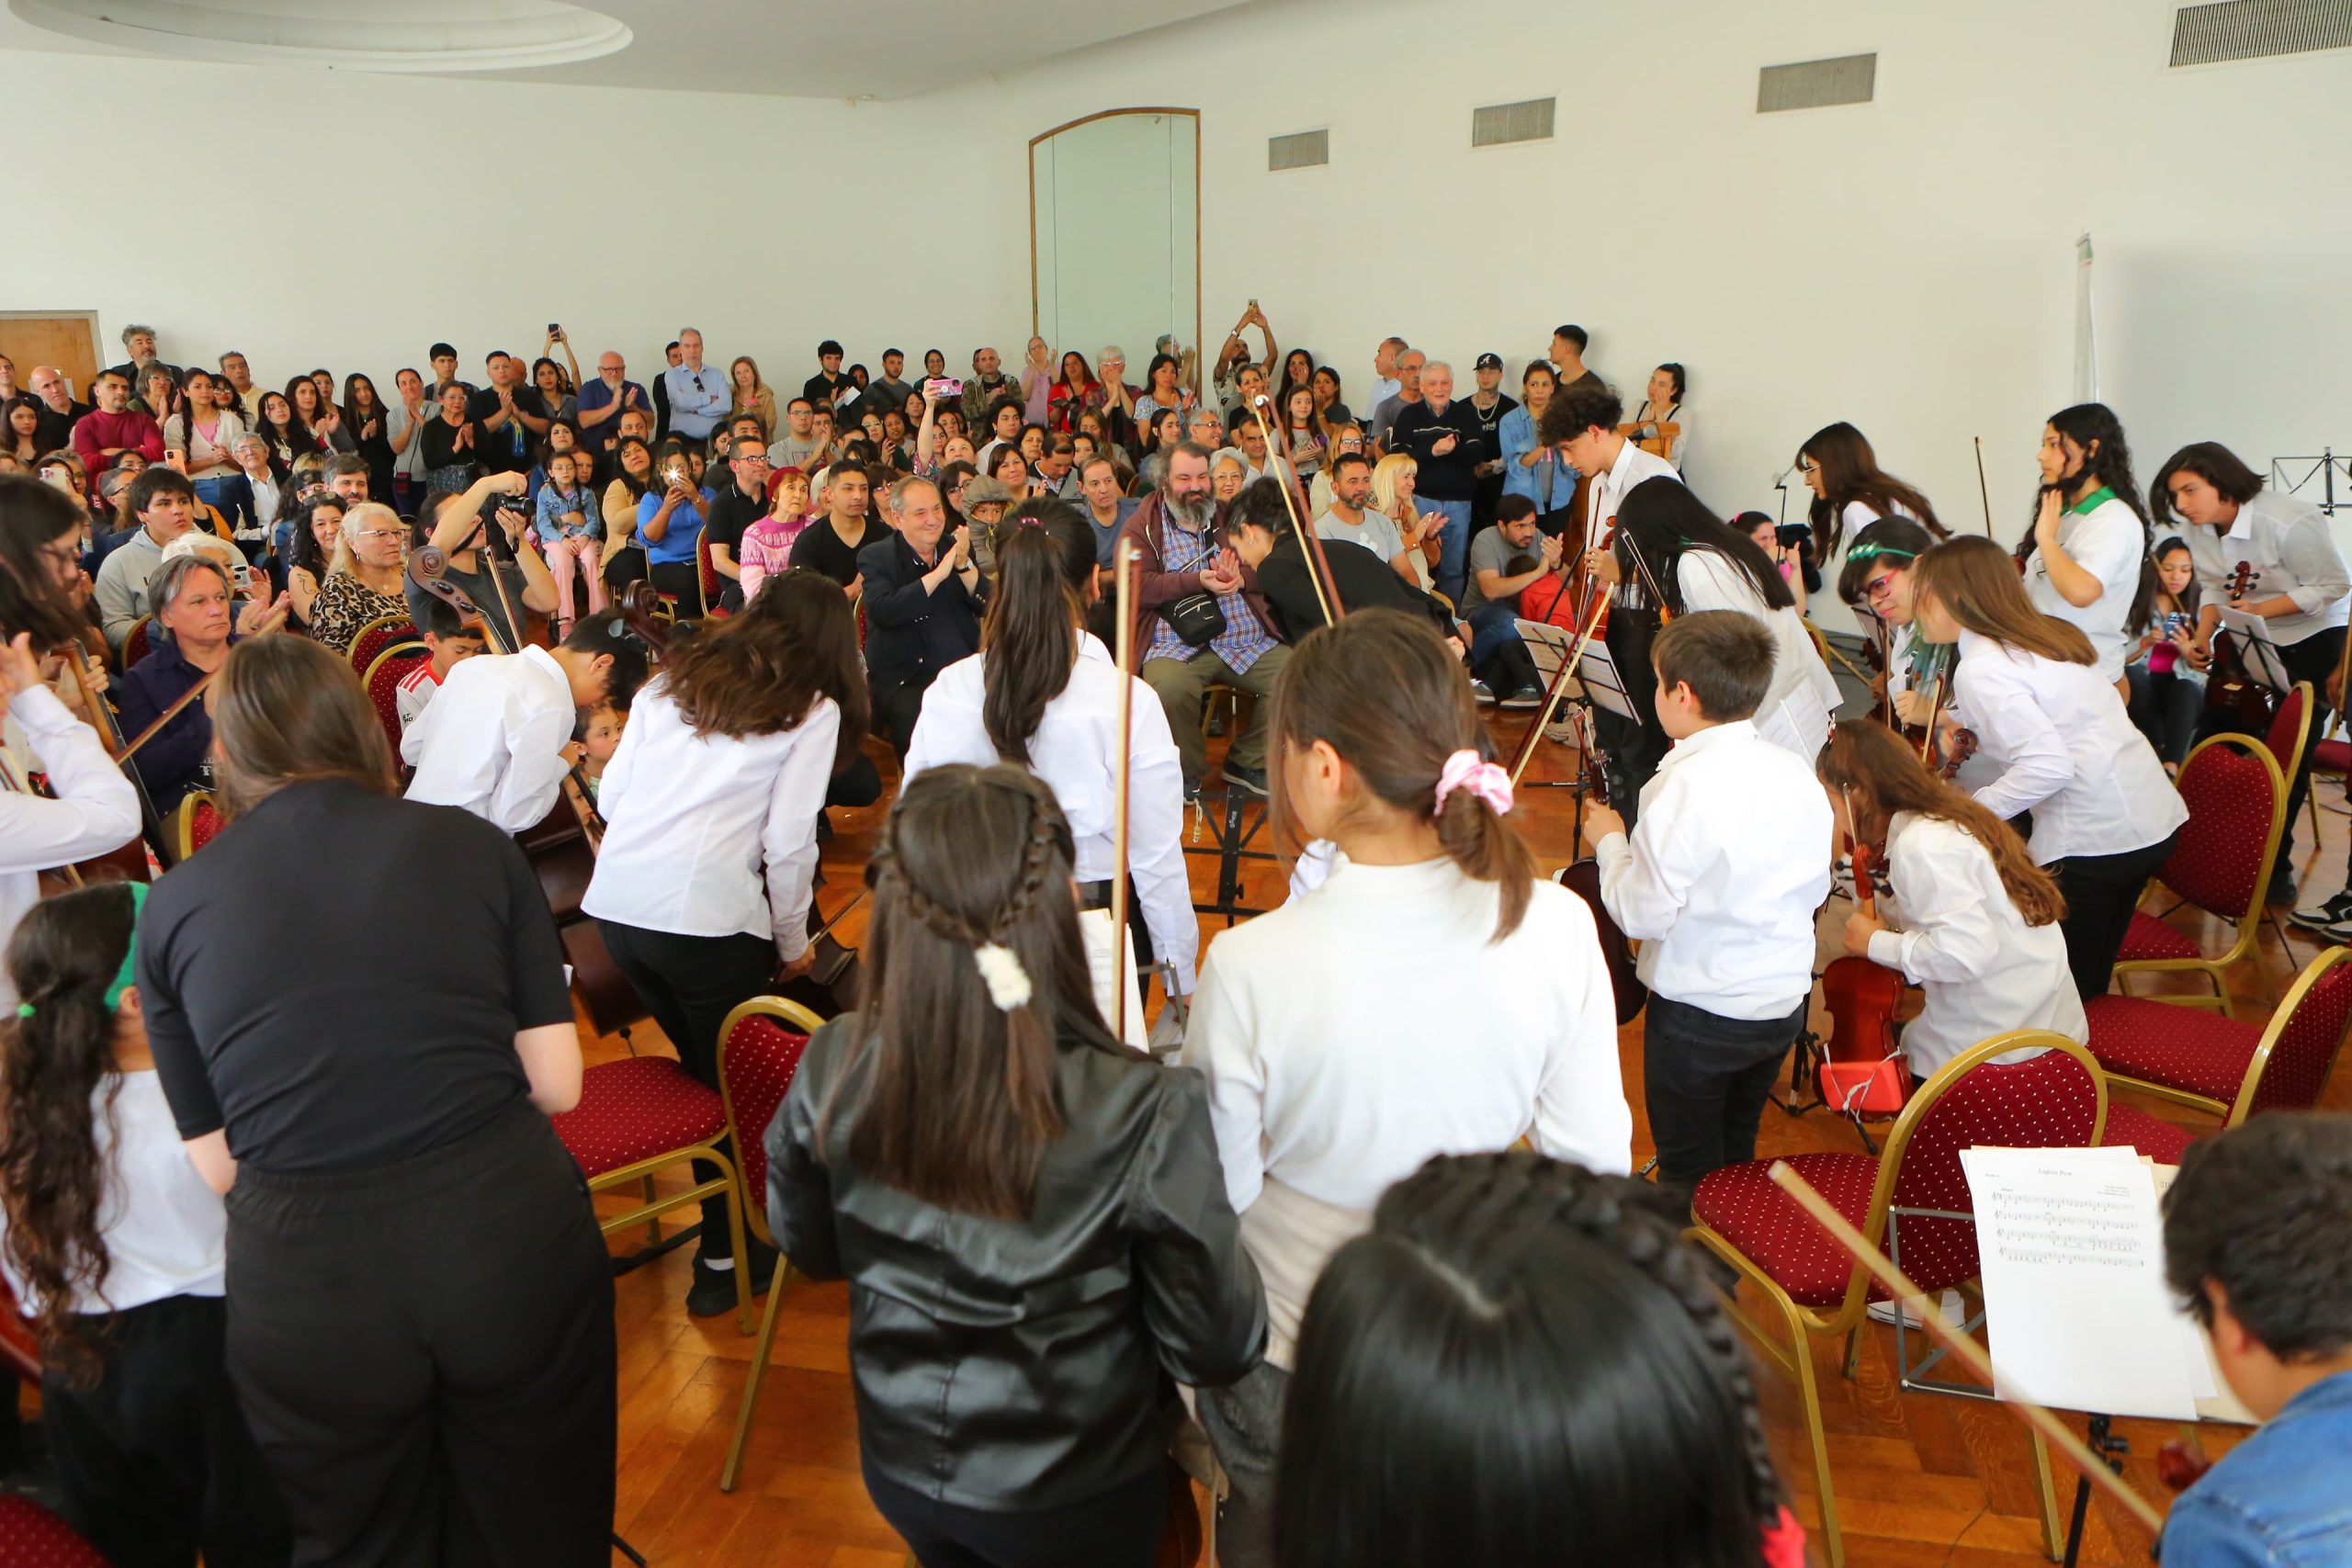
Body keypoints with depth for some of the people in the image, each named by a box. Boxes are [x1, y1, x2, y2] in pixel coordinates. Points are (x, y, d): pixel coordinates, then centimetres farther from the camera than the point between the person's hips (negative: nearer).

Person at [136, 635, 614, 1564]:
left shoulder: (174, 905, 2)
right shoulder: (474, 848, 0)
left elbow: (216, 1163, 6)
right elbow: (557, 1087, 1)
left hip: (305, 1275, 1)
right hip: (506, 1235, 0)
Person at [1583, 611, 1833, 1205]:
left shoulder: (1685, 786, -25)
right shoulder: (1798, 775, -3)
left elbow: (1644, 913, -21)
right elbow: (1815, 891, 8)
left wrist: (1609, 840, -7)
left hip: (1698, 1014, -7)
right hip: (1784, 1004, 7)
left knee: (1688, 1176, 11)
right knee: (1736, 1159, 26)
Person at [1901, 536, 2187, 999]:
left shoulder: (1981, 668, -16)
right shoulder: (2046, 632, 12)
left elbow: (2047, 765, -24)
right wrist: (1939, 714, 28)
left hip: (2093, 839, -9)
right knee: (2088, 984, 20)